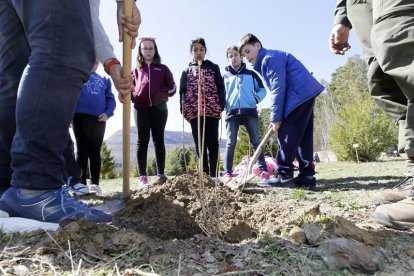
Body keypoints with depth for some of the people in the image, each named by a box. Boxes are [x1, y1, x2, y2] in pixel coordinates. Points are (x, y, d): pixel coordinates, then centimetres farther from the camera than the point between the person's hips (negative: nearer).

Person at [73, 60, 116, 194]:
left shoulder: (104, 80, 18)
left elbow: (110, 98, 12)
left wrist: (108, 113, -6)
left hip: (99, 119, 2)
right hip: (80, 117, -2)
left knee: (95, 151, 5)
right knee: (82, 151, -1)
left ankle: (95, 183, 9)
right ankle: (81, 183, 2)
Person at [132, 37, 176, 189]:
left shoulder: (162, 68, 14)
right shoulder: (136, 70, 17)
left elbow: (172, 87, 10)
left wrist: (162, 95, -9)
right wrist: (132, 96, -7)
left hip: (159, 107, -1)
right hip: (141, 108, 1)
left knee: (158, 140, 1)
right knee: (142, 140, -1)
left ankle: (160, 174, 2)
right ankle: (142, 176, 0)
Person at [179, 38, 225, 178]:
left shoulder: (213, 67, 14)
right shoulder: (186, 71, 18)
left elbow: (220, 87, 7)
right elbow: (182, 91, 13)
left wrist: (221, 105, -6)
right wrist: (183, 109, -1)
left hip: (212, 110, -2)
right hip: (194, 111, 2)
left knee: (212, 143, -3)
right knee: (199, 144, 4)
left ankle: (213, 174, 1)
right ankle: (205, 174, 10)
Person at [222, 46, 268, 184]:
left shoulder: (251, 74, 13)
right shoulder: (225, 76, 15)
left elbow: (262, 90, 13)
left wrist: (256, 99, -5)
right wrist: (224, 106, -1)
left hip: (249, 111, 0)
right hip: (232, 112, 1)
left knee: (256, 141, -2)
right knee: (231, 143, -2)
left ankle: (263, 171, -2)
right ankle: (227, 173, -1)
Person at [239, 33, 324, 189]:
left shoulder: (270, 58, -9)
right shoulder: (264, 64, 23)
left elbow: (278, 88, -16)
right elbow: (276, 89, 22)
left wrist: (276, 117, -15)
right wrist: (277, 117, 13)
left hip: (299, 95, -10)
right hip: (305, 95, 10)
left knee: (286, 134, -11)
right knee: (302, 137, 6)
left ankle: (284, 176, -9)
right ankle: (307, 176, 7)